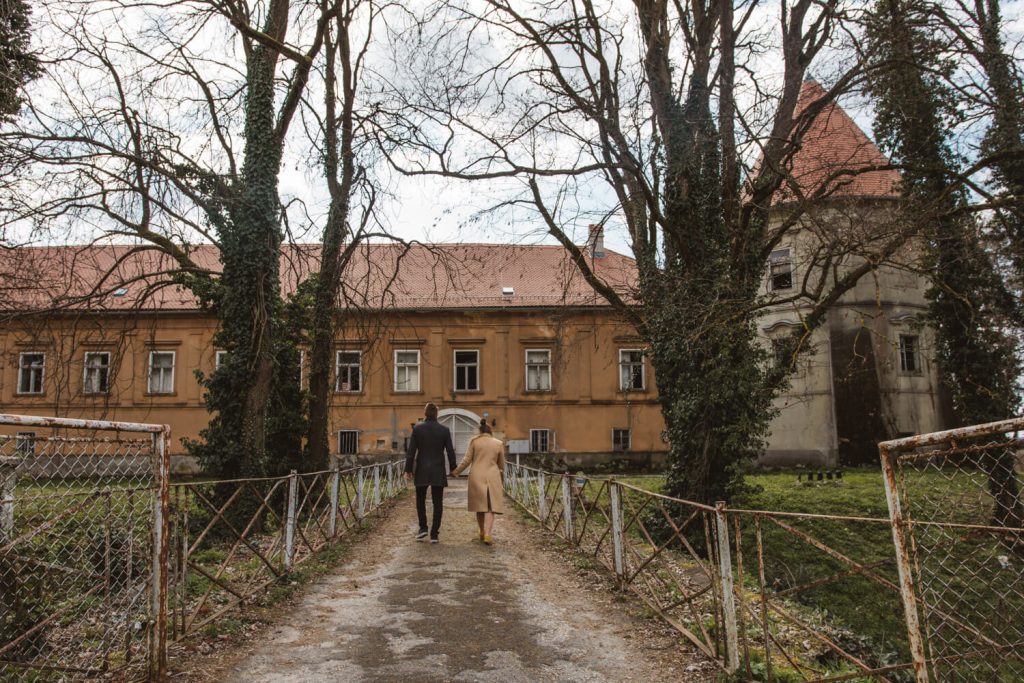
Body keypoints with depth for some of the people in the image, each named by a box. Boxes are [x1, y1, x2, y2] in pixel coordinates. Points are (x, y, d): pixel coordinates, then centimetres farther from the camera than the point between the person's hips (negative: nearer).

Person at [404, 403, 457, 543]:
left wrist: (408, 470, 1)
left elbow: (411, 451, -5)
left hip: (422, 471, 0)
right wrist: (453, 469, 10)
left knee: (420, 500, 18)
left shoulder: (417, 428, -4)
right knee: (438, 502, 7)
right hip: (439, 472, 0)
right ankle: (434, 534, 4)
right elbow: (450, 452, -1)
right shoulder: (444, 430, -2)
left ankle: (423, 527, 7)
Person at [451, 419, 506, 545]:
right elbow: (501, 465, 14)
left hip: (477, 477, 0)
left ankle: (482, 533, 22)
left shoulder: (474, 441, 2)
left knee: (480, 505, 12)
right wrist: (501, 478, 29)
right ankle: (487, 534, -19)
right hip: (492, 477, 0)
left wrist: (456, 471, 12)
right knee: (490, 507, -2)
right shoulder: (498, 443, 7)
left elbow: (467, 460, -1)